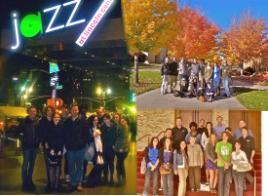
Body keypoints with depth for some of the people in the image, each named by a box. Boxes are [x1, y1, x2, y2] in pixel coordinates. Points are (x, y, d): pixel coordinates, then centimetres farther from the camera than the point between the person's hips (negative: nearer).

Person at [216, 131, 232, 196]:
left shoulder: (230, 145, 9)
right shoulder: (218, 144, -1)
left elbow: (230, 155, 6)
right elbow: (218, 155, -5)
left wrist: (228, 163, -9)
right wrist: (225, 162, -14)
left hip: (228, 166, 3)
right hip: (221, 165, -3)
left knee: (227, 182, 4)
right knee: (221, 182, 1)